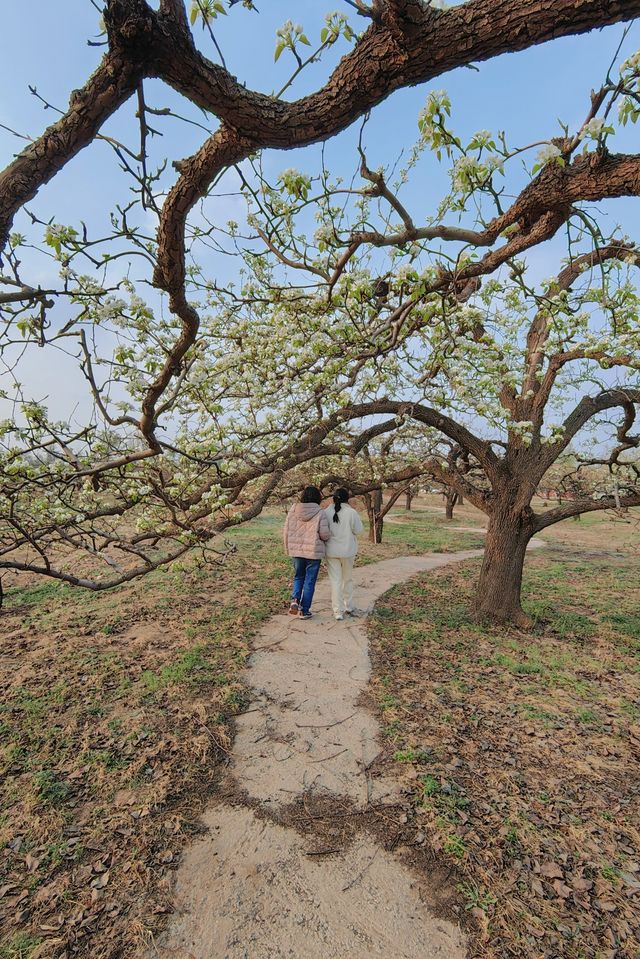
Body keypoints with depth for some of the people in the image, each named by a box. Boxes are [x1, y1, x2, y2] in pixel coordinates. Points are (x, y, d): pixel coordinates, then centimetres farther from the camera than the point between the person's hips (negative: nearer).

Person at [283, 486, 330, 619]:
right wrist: (325, 538, 10)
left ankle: (295, 600, 2)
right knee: (310, 581, 9)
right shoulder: (320, 512, -10)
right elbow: (324, 533, -14)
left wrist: (288, 549, 13)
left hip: (296, 550, 3)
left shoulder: (293, 510, 0)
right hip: (313, 551, -3)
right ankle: (304, 610, 15)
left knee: (298, 577, 22)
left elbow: (286, 531, 2)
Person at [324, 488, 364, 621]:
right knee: (348, 579, 17)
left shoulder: (326, 512, -6)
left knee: (335, 581, 8)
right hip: (348, 551, -1)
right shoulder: (351, 512, -12)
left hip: (331, 551, 1)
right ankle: (349, 607, 28)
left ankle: (338, 611, 10)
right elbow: (358, 530, -6)